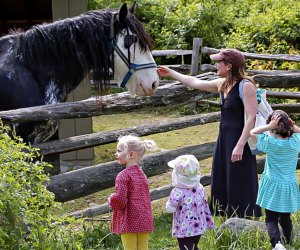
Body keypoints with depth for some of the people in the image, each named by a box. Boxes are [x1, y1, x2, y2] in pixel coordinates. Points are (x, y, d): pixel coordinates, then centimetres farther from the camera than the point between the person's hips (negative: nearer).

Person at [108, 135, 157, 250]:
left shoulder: (123, 175, -13)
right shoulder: (142, 174, 11)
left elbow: (120, 199, -22)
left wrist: (111, 199, -1)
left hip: (129, 222, -7)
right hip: (144, 221, 7)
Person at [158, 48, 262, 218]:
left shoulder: (246, 86, -16)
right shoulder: (222, 84, 8)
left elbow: (251, 117, -20)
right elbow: (196, 82, 21)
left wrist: (240, 146, -23)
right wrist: (171, 73, 27)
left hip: (239, 140, -9)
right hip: (224, 139, 9)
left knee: (240, 186, -4)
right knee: (222, 184, 14)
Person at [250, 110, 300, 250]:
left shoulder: (269, 143, -16)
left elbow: (252, 132, -3)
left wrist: (269, 126, -14)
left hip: (272, 187, -3)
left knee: (271, 219, 0)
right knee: (285, 218, 19)